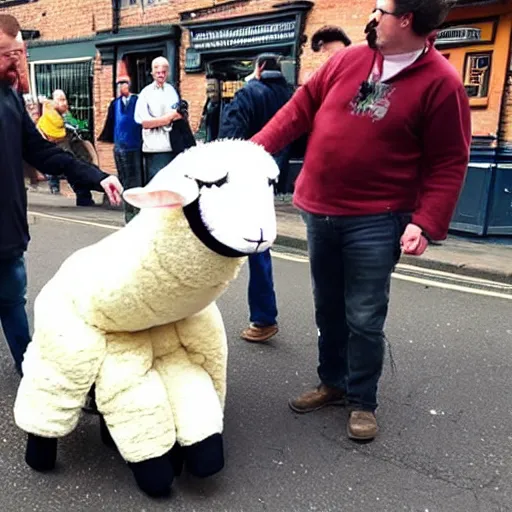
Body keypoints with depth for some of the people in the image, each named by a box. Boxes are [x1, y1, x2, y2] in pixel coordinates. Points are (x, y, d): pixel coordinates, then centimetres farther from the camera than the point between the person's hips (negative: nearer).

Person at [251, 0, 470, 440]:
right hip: (319, 212, 5)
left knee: (364, 318, 2)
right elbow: (302, 107, 11)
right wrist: (258, 147, 4)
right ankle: (333, 382, 35)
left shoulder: (441, 83, -9)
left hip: (375, 221, -5)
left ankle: (362, 401, 23)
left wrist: (425, 223, -18)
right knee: (328, 308, 16)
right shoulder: (347, 60, 5)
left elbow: (448, 165, -9)